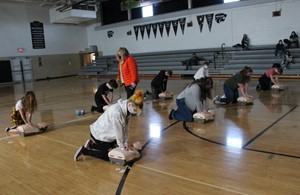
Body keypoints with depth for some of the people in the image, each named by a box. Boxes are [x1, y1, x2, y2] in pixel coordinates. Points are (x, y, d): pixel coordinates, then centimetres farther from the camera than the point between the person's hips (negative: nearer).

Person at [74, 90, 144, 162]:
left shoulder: (127, 109, -9)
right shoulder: (116, 112, -37)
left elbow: (125, 127, -5)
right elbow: (118, 131, -27)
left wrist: (125, 143, -5)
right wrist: (122, 146, -15)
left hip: (108, 133, 9)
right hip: (99, 134, -9)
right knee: (109, 156, -2)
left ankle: (91, 145, 26)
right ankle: (84, 150, 8)